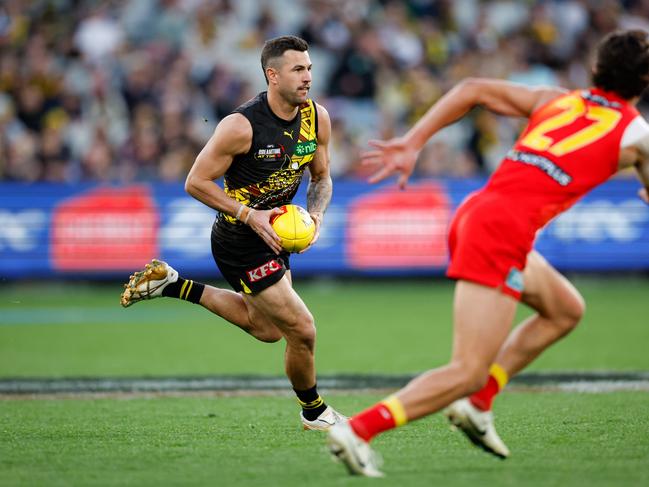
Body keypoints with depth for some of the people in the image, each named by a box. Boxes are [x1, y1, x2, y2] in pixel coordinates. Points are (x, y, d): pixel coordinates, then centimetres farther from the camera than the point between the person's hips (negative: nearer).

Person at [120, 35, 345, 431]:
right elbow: (196, 182, -18)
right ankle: (313, 412, 20)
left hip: (275, 234, 8)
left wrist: (316, 215, -11)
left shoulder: (317, 118, -5)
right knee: (302, 331, -6)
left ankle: (172, 284, 30)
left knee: (266, 328, 24)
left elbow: (321, 177, 9)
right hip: (240, 243, -8)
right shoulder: (242, 126, -25)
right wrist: (249, 215, -24)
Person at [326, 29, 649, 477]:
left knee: (566, 309, 26)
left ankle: (477, 404, 18)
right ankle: (358, 430, -19)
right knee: (469, 371, -8)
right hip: (504, 231, -8)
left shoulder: (557, 101, 21)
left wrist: (411, 144, 12)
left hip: (476, 211, 8)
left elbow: (472, 90, 15)